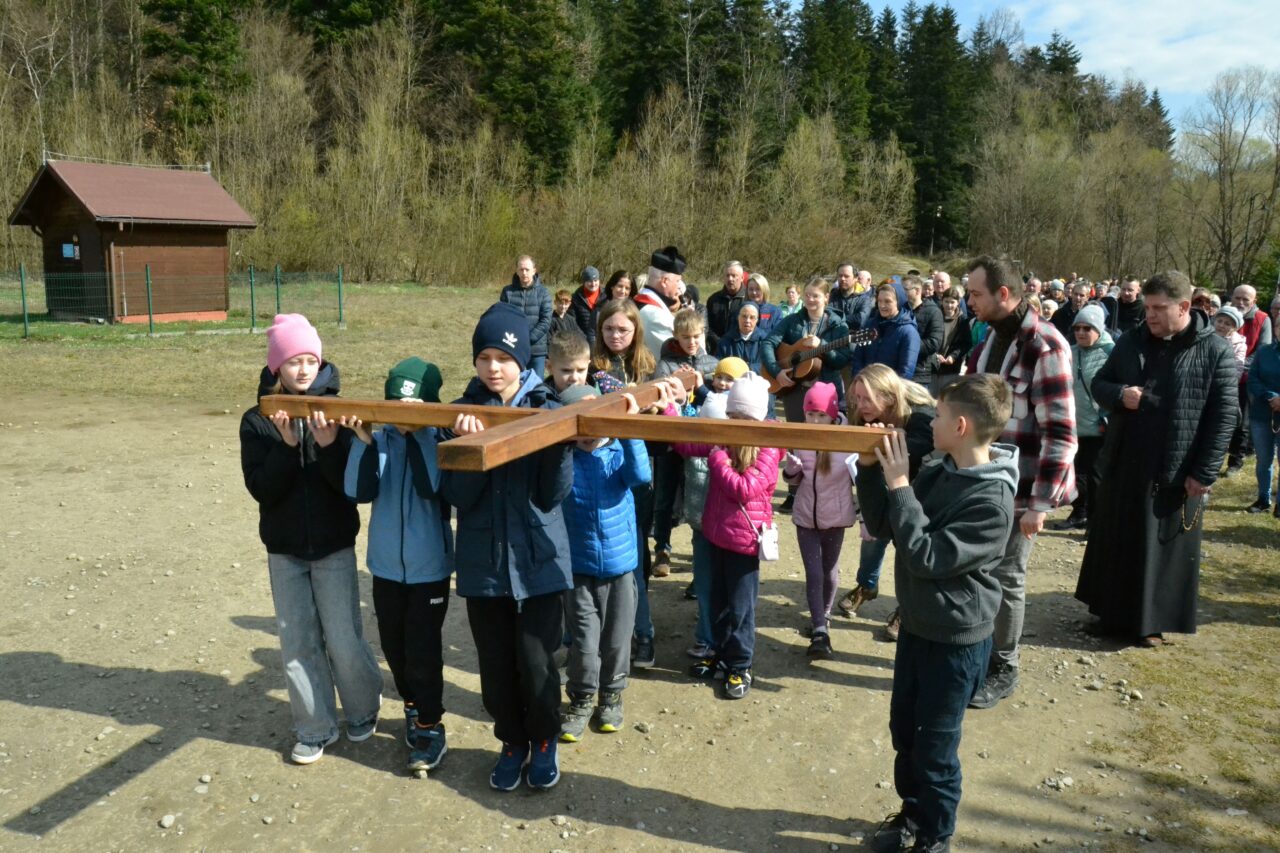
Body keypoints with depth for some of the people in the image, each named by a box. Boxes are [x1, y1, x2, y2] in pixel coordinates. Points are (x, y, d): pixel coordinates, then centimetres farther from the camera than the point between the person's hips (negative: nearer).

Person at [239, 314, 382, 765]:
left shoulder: (337, 411, -6)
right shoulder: (257, 420, -3)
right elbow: (261, 489, -11)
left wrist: (329, 444, -29)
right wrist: (287, 445, -24)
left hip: (334, 546, -2)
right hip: (284, 549, 2)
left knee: (343, 641, 1)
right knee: (298, 643, 8)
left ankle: (363, 711, 28)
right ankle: (314, 729, 25)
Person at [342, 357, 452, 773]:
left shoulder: (440, 441, -10)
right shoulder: (380, 441, -3)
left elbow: (431, 487, -27)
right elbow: (359, 491, -15)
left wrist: (418, 433, -26)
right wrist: (364, 439, -25)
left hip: (429, 568, -3)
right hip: (386, 566, 4)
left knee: (423, 650, 1)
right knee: (394, 647, 15)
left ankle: (430, 726, 18)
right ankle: (413, 706, 38)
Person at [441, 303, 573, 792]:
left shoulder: (547, 410, -5)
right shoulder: (465, 412, -1)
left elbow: (552, 495, -10)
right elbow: (458, 496, -8)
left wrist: (561, 442, -25)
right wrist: (467, 445, -24)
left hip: (538, 558, -2)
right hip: (483, 559, 2)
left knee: (535, 660, 2)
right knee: (495, 662, 12)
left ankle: (544, 742, 30)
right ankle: (512, 742, 36)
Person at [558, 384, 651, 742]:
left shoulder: (619, 453, -7)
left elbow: (640, 475, -25)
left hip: (620, 564, 1)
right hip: (579, 568, -1)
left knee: (616, 638, 14)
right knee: (583, 642, 6)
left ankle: (611, 695, 37)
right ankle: (581, 700, 29)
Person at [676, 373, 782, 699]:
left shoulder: (767, 449, -13)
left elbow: (745, 489, -22)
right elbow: (687, 444, 4)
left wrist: (717, 458, -19)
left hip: (745, 538, -6)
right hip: (717, 533, 6)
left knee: (740, 606, 5)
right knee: (718, 599, 18)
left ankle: (740, 666, 20)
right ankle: (721, 653, 35)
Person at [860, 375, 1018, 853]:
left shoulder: (992, 500, -25)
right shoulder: (938, 472, -2)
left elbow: (928, 557, -27)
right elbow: (881, 524, 2)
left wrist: (899, 485, -27)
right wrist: (871, 468, -10)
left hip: (957, 639, -7)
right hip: (917, 625, 7)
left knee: (935, 747, 9)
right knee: (903, 731, 20)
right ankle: (913, 813, 42)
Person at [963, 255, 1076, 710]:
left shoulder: (1044, 347, -19)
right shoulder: (993, 336, 7)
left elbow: (1060, 435, -20)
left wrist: (1039, 503, -19)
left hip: (1020, 485, -7)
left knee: (1005, 577, 4)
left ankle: (1003, 671, 21)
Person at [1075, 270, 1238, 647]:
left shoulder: (1215, 351, -7)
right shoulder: (1130, 342, 4)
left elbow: (1225, 415, -8)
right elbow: (1099, 383, 13)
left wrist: (1205, 473, -13)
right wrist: (1120, 394, -12)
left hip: (1176, 473, -4)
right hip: (1124, 465, 4)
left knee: (1166, 550, 7)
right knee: (1115, 545, 12)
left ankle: (1154, 622, 21)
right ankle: (1114, 615, 26)